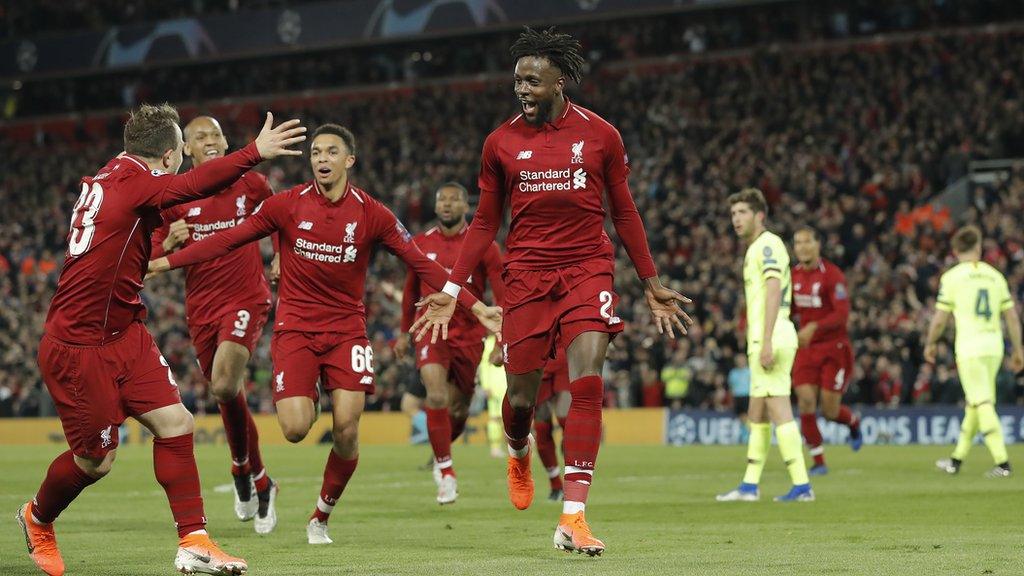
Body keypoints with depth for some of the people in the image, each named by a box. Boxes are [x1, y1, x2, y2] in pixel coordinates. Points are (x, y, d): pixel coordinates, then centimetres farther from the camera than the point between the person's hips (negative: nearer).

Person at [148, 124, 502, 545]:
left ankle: (322, 516, 13)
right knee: (295, 428, -18)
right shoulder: (287, 205, -3)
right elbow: (228, 240, 0)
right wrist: (163, 262, -5)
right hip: (295, 328, -1)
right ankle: (307, 398, 22)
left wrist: (476, 307, -3)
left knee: (346, 431, -11)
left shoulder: (371, 214, -2)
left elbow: (421, 264, 2)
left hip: (346, 330, 1)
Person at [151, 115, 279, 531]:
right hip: (201, 306, 3)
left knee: (224, 386, -24)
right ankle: (259, 482, 31)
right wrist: (170, 242, -16)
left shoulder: (249, 184, 1)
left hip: (246, 298, -3)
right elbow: (154, 259, 5)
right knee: (227, 397, 11)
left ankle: (244, 471, -4)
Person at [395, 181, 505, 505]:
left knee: (458, 409, 10)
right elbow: (411, 291, 19)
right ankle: (445, 470, -14)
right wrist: (405, 332, 23)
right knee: (437, 396, -23)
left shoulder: (482, 246, -3)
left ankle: (441, 453, 41)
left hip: (469, 335, 0)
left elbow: (501, 296, -4)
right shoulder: (421, 244, 5)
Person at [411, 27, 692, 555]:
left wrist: (651, 283, 12)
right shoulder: (501, 141, 3)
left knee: (587, 383, -18)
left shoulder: (600, 135, 1)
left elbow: (623, 213, 11)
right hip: (527, 274, 1)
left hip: (588, 269, -1)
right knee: (521, 396, 2)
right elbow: (485, 222, 11)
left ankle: (572, 518, -19)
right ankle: (518, 453, 42)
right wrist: (452, 289, 5)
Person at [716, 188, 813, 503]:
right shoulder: (755, 249, 22)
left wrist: (766, 341, -25)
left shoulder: (768, 244, -8)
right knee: (756, 414, 13)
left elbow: (774, 291, -19)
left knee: (778, 410, -11)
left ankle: (801, 485, -13)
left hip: (772, 337, -10)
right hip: (761, 340, 10)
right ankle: (749, 486, 17)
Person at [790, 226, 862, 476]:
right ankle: (818, 462, 0)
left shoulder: (832, 275, -14)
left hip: (834, 348, -5)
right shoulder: (794, 275, 5)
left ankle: (853, 422, 34)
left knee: (830, 410, -3)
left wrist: (813, 327, -35)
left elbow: (842, 314, -23)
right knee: (806, 403, -10)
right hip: (806, 349, 5)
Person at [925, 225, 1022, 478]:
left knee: (983, 404, -8)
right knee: (973, 403, 15)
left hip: (969, 348, -5)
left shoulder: (951, 277, -2)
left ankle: (1002, 462, -17)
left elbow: (940, 319, -2)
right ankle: (956, 460, 24)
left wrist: (930, 344, 14)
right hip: (994, 346, 5)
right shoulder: (995, 275, 10)